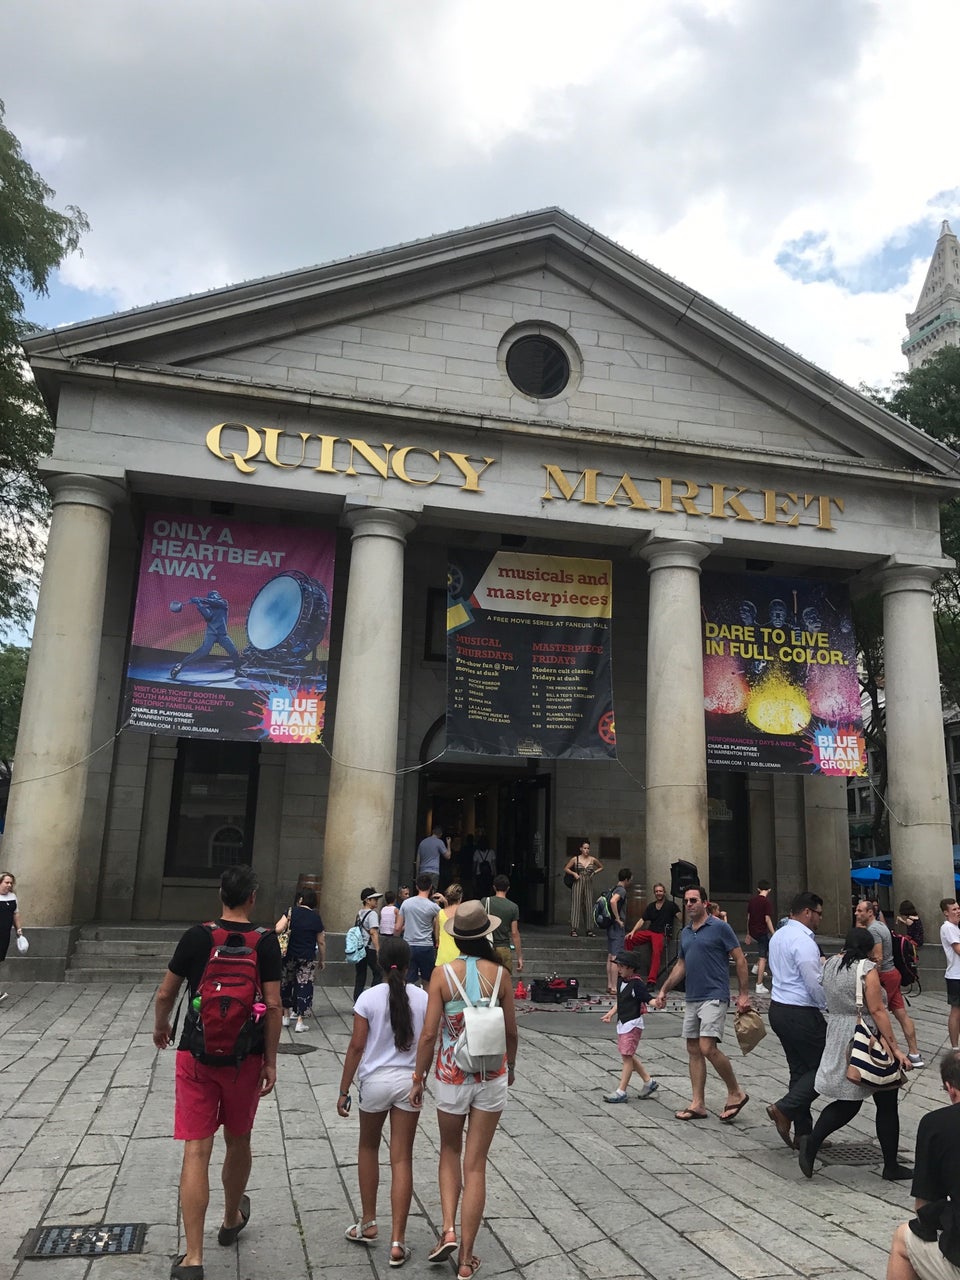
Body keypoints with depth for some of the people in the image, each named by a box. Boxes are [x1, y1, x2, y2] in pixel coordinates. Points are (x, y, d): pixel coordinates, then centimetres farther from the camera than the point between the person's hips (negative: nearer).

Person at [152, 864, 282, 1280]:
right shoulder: (265, 941, -8)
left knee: (196, 1150, 2)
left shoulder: (196, 936, -5)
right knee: (238, 1141, 20)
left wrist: (160, 1026, 24)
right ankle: (232, 1220, 41)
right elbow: (273, 1006, -10)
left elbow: (165, 994, 3)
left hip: (196, 1054, 0)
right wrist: (270, 1061, -1)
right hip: (245, 1058, 0)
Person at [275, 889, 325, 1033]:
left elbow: (278, 929, -17)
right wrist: (322, 960, 13)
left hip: (289, 955, 1)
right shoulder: (316, 918, -1)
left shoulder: (292, 912, -6)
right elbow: (321, 942, 3)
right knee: (304, 986, 4)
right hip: (308, 959, 0)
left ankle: (286, 1016, 27)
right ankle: (300, 1021, 2)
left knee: (286, 984, 19)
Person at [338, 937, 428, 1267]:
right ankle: (397, 1241, 9)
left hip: (375, 1081, -1)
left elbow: (356, 1046, -9)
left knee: (368, 1147, 23)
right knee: (402, 1159, 8)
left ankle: (368, 1224, 30)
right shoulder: (422, 998, -6)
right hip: (410, 1082, 1)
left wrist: (344, 1091, -1)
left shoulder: (369, 997, -10)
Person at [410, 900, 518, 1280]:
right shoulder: (499, 974, -8)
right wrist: (510, 1066, 19)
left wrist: (418, 1078, 1)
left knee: (450, 1152, 25)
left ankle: (448, 1229, 12)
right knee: (476, 1165, 11)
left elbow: (429, 1033, -12)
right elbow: (511, 1031, 1)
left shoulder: (443, 974, -13)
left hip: (451, 1076, -1)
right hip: (492, 1077, 1)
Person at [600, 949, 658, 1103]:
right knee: (628, 1056, 16)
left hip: (633, 1023, -9)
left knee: (627, 1056, -6)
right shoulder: (620, 980, 6)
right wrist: (611, 1013, 15)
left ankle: (621, 1092, 0)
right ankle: (649, 1082, 30)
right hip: (622, 1022, 9)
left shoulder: (637, 983, -17)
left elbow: (648, 1000, -22)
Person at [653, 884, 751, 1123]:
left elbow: (740, 960, -7)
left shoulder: (719, 927, -8)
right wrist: (664, 990, 15)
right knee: (693, 1050, 8)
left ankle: (736, 1092, 5)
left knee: (708, 1048, -15)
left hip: (714, 997, -8)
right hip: (692, 999, 8)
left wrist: (744, 994, -11)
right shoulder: (685, 933, 13)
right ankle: (698, 1104, 15)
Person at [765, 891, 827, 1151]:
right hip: (801, 1013, -9)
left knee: (800, 1069, 15)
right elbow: (814, 983, -20)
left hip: (778, 1009, 9)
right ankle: (784, 1109, -4)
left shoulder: (778, 936, 12)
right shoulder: (804, 941, -18)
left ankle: (803, 1132, 19)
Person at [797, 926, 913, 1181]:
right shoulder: (867, 968, -14)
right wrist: (895, 1048, -15)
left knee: (848, 1101, 13)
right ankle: (891, 1166, 20)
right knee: (886, 1103, 11)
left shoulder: (830, 964, 6)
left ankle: (811, 1142, -3)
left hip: (838, 1040, 7)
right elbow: (877, 1011, -18)